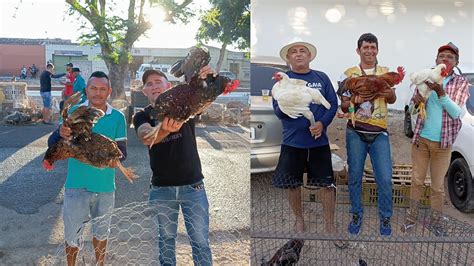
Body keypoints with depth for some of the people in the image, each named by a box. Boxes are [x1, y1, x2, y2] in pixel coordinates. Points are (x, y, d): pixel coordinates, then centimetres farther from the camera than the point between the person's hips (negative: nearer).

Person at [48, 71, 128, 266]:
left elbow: (122, 153, -6)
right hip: (76, 185, -1)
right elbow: (51, 144, -9)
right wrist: (60, 133, -32)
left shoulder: (118, 117, -5)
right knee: (72, 234, 9)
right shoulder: (73, 111, -6)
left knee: (101, 232, 21)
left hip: (105, 186, 1)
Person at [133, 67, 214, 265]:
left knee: (200, 240, 1)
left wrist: (206, 81, -40)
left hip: (192, 185, -1)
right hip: (161, 188, 1)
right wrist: (164, 130, -43)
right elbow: (145, 137, -20)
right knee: (166, 240, 13)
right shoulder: (142, 116, 2)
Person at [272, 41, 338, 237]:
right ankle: (299, 220, 30)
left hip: (319, 141, 1)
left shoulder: (322, 78, 6)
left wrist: (322, 123, -14)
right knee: (292, 184, 9)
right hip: (292, 141, 0)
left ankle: (329, 224, 18)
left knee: (327, 183, 3)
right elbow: (277, 111, -3)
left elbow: (333, 104, 2)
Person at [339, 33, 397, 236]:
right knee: (354, 177, 5)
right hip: (355, 132, -1)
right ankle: (357, 214, 23)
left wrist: (390, 94, -14)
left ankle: (385, 219, 16)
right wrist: (354, 102, -20)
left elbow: (392, 100, 10)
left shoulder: (386, 72, 10)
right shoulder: (349, 74, 4)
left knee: (385, 179, -3)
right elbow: (343, 106, 4)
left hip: (379, 133, 1)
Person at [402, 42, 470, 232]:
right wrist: (416, 101, -16)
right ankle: (412, 217, 24)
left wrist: (440, 92, -26)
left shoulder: (461, 83, -2)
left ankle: (435, 223, 19)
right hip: (420, 139, 2)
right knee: (417, 181, 11)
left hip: (442, 143, -2)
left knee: (437, 186, 6)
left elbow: (455, 113, -13)